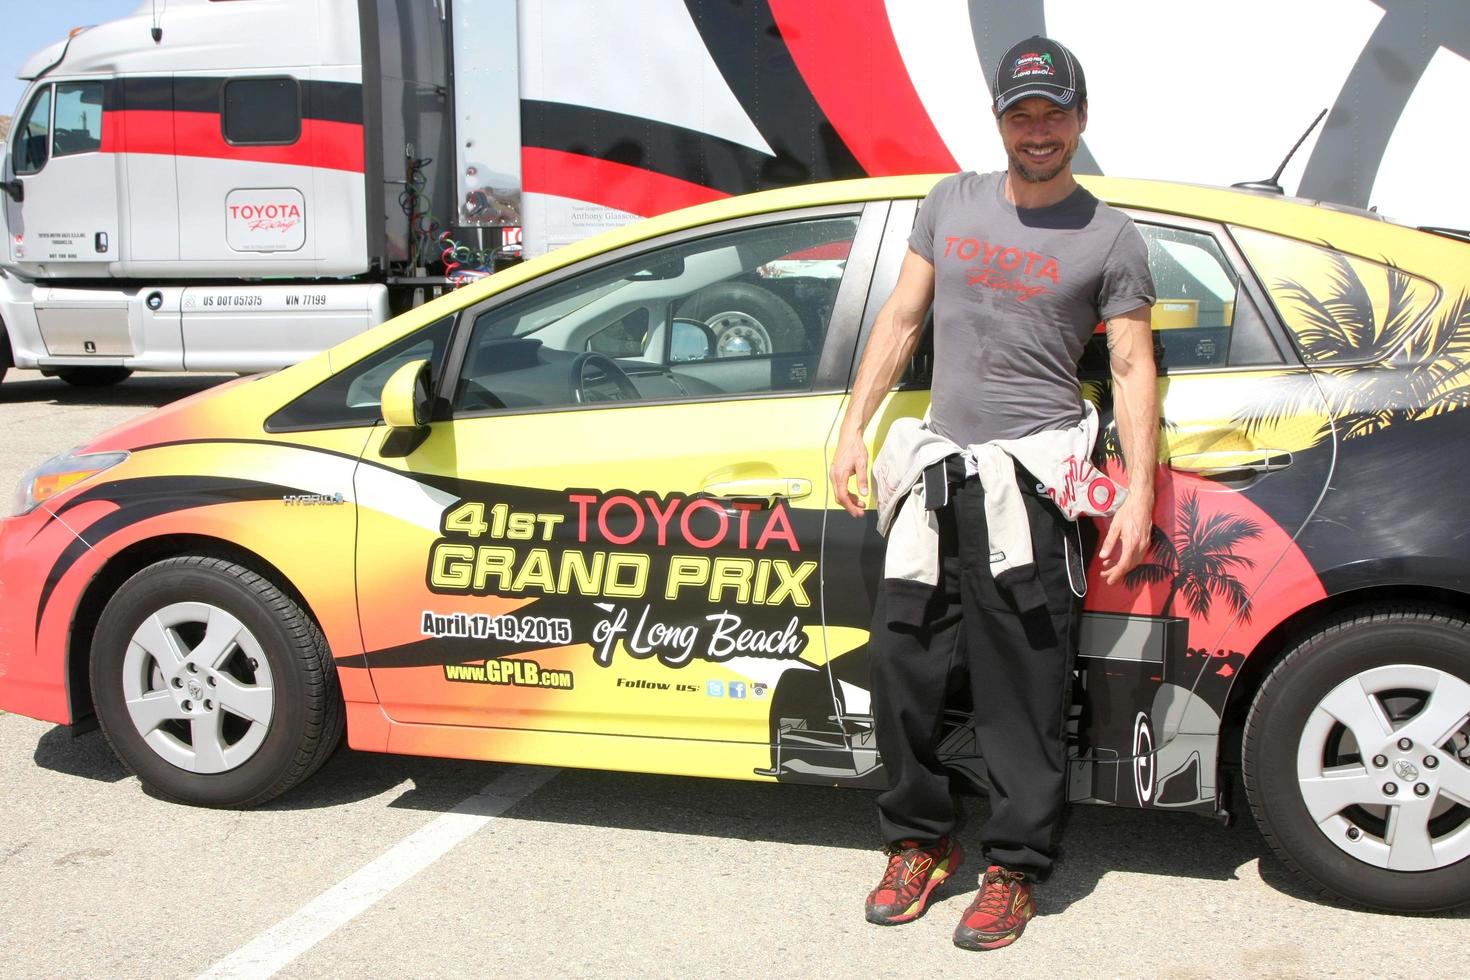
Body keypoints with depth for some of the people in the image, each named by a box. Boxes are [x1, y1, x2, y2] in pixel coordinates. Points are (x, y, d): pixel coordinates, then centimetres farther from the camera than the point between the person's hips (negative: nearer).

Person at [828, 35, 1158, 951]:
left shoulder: (1110, 236, 3)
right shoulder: (951, 202, 15)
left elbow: (1133, 369, 1)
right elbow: (901, 320, 15)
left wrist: (1138, 494, -8)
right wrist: (854, 428, 9)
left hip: (1032, 483, -4)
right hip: (937, 468, 5)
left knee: (1022, 688, -2)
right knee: (903, 661, 7)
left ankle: (1014, 869, 13)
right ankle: (920, 841, 23)